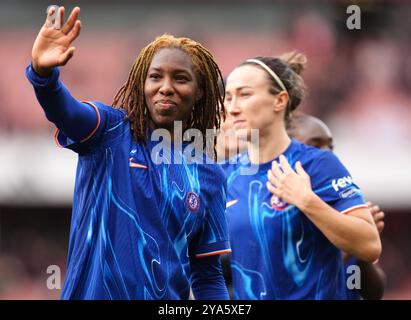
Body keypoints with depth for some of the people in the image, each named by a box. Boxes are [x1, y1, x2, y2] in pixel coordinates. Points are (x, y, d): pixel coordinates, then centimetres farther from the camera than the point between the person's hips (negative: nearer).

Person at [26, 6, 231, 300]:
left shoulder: (209, 176, 4)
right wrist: (43, 72, -46)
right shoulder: (111, 130, -4)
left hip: (168, 297, 3)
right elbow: (66, 111, -27)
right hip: (93, 291, -3)